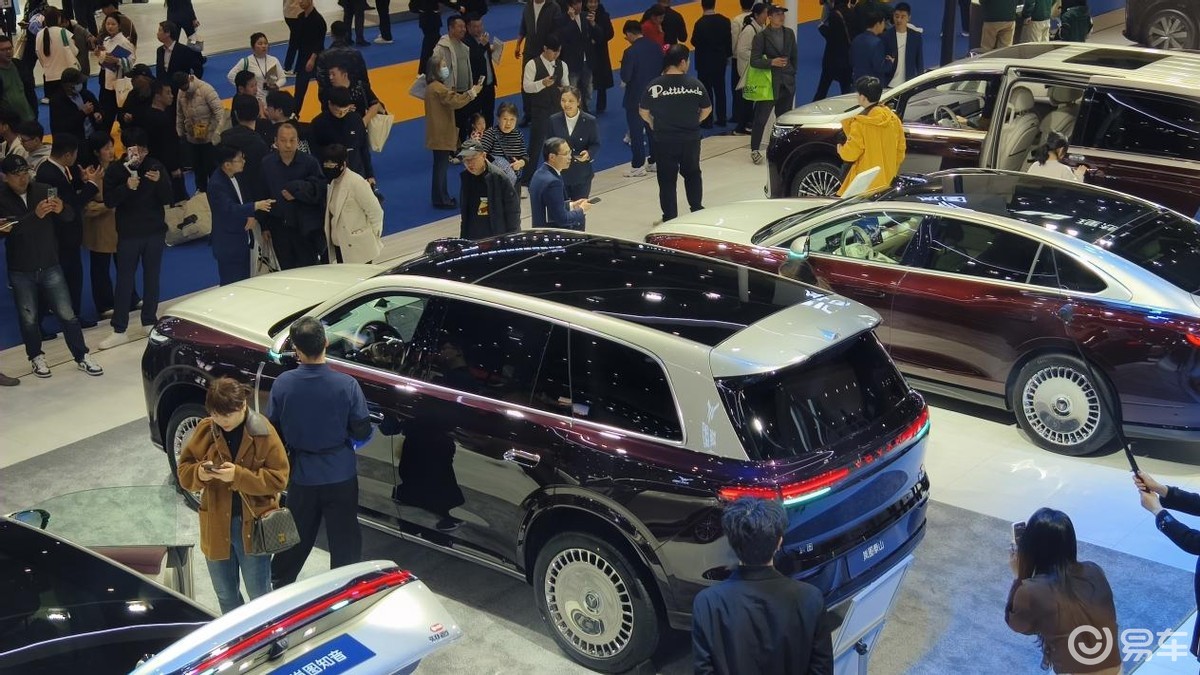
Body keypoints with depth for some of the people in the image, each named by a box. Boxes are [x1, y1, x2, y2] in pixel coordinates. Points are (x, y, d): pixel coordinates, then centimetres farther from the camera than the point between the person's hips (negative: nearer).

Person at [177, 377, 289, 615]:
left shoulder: (262, 432, -13)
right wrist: (199, 473, -22)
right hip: (215, 526, 4)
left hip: (253, 525, -3)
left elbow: (278, 478, -13)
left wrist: (239, 475, -26)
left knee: (259, 596, 10)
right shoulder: (204, 429, -3)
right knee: (225, 595, 21)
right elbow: (183, 471, 1)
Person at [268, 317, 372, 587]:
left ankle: (278, 585, 39)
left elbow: (273, 428, -2)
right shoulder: (346, 384, -19)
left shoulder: (283, 384, -14)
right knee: (345, 539, 12)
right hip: (340, 475, -2)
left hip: (301, 476, 2)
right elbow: (362, 431, -11)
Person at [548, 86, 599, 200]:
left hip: (581, 174, -2)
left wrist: (589, 154, -25)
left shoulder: (590, 121, -10)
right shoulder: (554, 120, -2)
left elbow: (596, 144, -5)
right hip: (559, 174, 2)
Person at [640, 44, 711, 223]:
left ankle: (670, 218, 12)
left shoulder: (655, 86, -10)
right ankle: (697, 210, 31)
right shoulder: (695, 84, -7)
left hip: (664, 140, -1)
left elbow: (643, 111, -3)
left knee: (667, 179, 9)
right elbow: (707, 109, 3)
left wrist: (653, 124, 15)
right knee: (692, 173, 23)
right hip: (690, 139, 2)